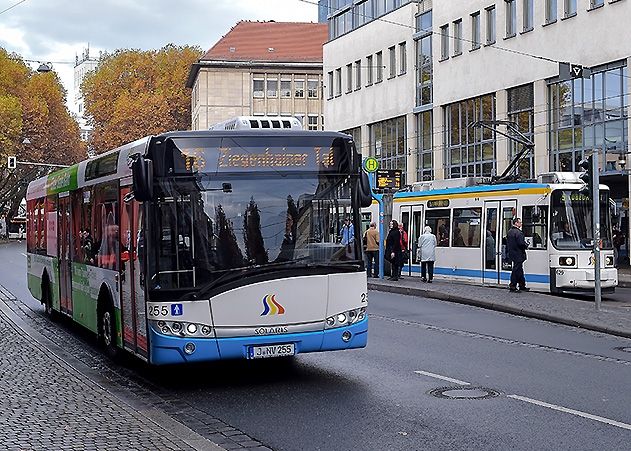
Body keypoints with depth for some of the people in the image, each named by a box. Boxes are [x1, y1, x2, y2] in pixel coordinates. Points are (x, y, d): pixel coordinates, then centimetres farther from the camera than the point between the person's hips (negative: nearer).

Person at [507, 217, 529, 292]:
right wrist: (526, 245, -4)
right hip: (518, 254, -10)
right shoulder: (518, 232, -18)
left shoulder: (509, 232, 12)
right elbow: (521, 243, -22)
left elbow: (507, 243, 17)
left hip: (512, 253, 10)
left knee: (519, 270, 15)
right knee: (516, 270, -3)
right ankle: (512, 286, 0)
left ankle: (522, 286, 20)